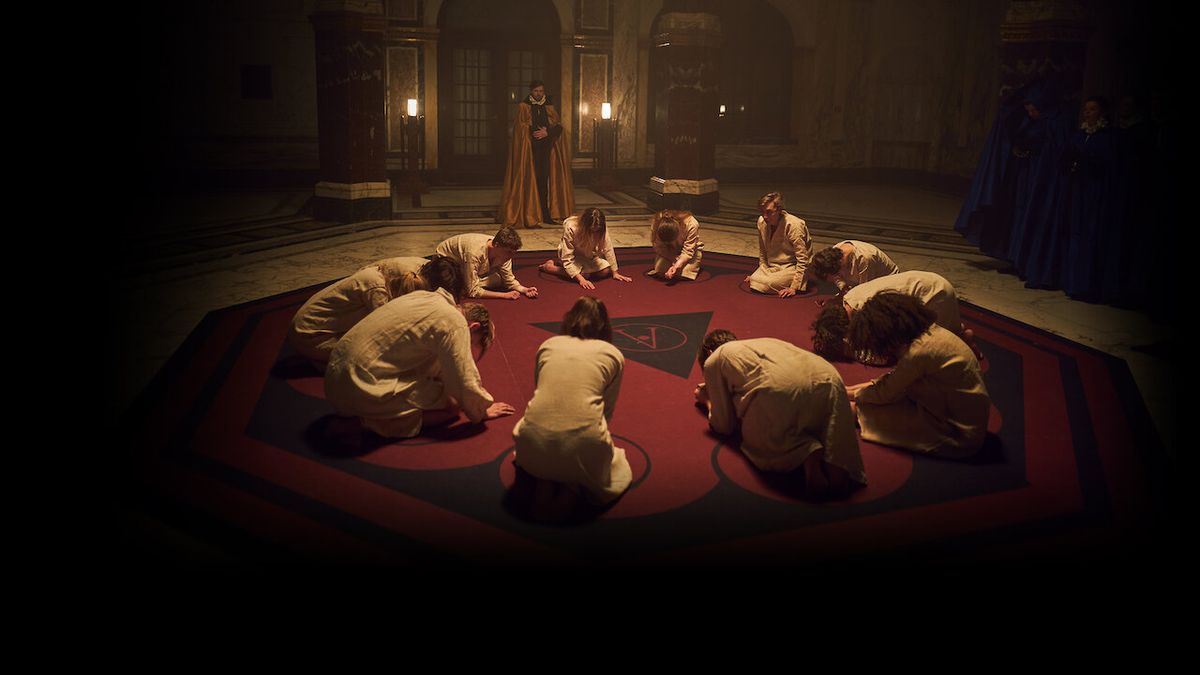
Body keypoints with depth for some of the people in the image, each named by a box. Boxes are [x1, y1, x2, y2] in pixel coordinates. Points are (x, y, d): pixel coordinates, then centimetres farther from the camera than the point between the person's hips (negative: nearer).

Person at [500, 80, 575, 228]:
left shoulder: (549, 108, 15)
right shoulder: (523, 107, 5)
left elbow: (559, 126, 4)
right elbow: (521, 127, -5)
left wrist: (546, 133, -12)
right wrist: (538, 132, -8)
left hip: (546, 149, 4)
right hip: (530, 149, -4)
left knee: (544, 179, 2)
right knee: (530, 180, -9)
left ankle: (545, 214, 6)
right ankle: (529, 216, -10)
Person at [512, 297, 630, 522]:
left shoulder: (548, 345, 18)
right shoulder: (613, 354, 12)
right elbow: (607, 411, 14)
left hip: (535, 442, 2)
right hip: (584, 446, -2)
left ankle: (544, 484, 8)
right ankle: (573, 489, 1)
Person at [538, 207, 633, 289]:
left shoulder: (601, 229, -26)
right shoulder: (570, 228, -36)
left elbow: (608, 250, -16)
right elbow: (567, 258, -35)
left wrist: (615, 272, -15)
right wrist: (581, 279, -43)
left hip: (588, 254, 6)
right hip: (571, 253, -6)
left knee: (605, 271, -14)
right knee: (583, 273, -31)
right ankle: (549, 266, -7)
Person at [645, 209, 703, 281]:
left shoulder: (692, 225, -37)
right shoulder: (655, 224, -31)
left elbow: (688, 251, -30)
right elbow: (659, 248, -20)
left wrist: (676, 266, -44)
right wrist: (675, 261, -31)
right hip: (669, 251, 2)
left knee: (684, 273, -22)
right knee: (660, 270, -18)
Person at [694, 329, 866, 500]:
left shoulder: (713, 360, 27)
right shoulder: (765, 341, 44)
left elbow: (724, 425, 26)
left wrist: (707, 401, 48)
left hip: (781, 390, -5)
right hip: (829, 379, 5)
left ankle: (808, 455, -9)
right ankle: (835, 465, -7)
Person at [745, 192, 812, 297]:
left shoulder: (793, 225, -23)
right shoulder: (761, 222, -4)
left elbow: (802, 260, -22)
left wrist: (794, 287, -25)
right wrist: (762, 271, 9)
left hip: (793, 267, -6)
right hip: (772, 266, 7)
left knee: (760, 285, -26)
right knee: (752, 281, -17)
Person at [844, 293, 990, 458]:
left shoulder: (920, 351, -26)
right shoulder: (928, 331, 0)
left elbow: (885, 394, -13)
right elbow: (896, 376, 14)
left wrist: (854, 394, 3)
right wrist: (866, 385, 9)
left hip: (959, 436, -9)